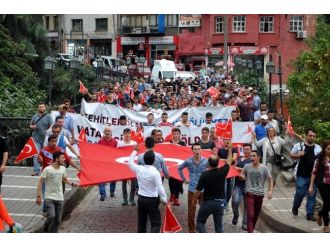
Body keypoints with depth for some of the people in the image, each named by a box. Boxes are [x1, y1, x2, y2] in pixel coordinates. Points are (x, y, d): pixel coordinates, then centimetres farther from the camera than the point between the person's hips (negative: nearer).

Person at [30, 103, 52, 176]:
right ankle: (36, 170, -3)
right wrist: (32, 126, -4)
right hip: (36, 138, 2)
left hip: (45, 138, -2)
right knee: (36, 155, -5)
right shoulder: (35, 117, 10)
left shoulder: (48, 116, 0)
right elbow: (30, 125, 18)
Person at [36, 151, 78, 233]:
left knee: (58, 220, 6)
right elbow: (40, 183, -10)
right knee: (51, 216, -22)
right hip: (49, 198, -5)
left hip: (60, 198, 5)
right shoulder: (47, 169, -14)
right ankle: (47, 232, 3)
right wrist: (38, 196, -15)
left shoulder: (63, 169, 3)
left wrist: (72, 183, 3)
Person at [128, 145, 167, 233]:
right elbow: (160, 187, -19)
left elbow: (130, 162, 16)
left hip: (141, 198, 6)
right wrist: (164, 199, -9)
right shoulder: (155, 172, -19)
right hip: (152, 200, -6)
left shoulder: (139, 169, -4)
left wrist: (135, 151, 28)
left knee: (141, 222, 16)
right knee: (155, 223, -1)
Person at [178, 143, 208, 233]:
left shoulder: (206, 161, -7)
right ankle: (191, 230, 21)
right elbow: (179, 168, 12)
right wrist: (184, 179, 8)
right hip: (192, 190, 0)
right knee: (191, 212, 6)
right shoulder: (188, 161, -5)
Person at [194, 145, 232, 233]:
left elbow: (198, 190, -11)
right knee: (218, 225, 12)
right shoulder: (222, 172, -8)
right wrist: (230, 149, 23)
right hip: (220, 202, 3)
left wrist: (194, 199, 8)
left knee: (200, 221, 13)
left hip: (208, 202, -3)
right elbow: (229, 162, 12)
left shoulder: (204, 175, -17)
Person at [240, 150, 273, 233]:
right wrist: (242, 176, -7)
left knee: (256, 215, 15)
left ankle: (251, 230, 34)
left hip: (260, 194, 2)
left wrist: (270, 191, -4)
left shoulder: (264, 168, -2)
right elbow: (242, 174, 17)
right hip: (250, 193, -2)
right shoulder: (247, 167, -2)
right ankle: (250, 233, -16)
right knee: (250, 215, -13)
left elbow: (270, 179, 6)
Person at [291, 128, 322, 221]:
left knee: (312, 195, 5)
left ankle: (310, 214, 14)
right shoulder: (299, 145, 0)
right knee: (300, 193, -2)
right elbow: (291, 155, 8)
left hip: (314, 175, 2)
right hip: (302, 175, -2)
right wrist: (298, 155, -12)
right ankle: (295, 207, 27)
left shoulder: (318, 148, 7)